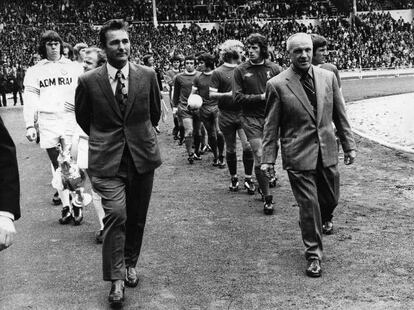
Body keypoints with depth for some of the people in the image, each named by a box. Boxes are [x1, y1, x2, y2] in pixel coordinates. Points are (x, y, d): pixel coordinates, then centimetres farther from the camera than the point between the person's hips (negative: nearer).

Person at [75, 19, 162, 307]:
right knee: (116, 214, -16)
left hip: (142, 156, 3)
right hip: (108, 160, -2)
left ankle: (130, 264, 34)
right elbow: (83, 118, 11)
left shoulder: (147, 75, -1)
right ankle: (116, 278, -3)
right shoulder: (89, 81, -6)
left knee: (137, 217, 12)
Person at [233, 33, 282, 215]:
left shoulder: (274, 69, 2)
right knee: (259, 157, -6)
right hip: (251, 119, -2)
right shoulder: (240, 70, -1)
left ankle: (265, 180, 42)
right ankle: (267, 197, 3)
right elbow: (237, 97, -5)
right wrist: (260, 97, -13)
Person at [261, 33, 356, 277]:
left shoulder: (328, 77, 3)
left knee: (331, 200, 15)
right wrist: (268, 159, -6)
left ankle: (312, 223, 47)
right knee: (309, 205, 0)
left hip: (327, 151, 4)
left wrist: (349, 145, 6)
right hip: (298, 155, -4)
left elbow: (340, 115, 9)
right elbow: (271, 126, -4)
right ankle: (314, 255, 16)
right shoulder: (277, 85, -8)